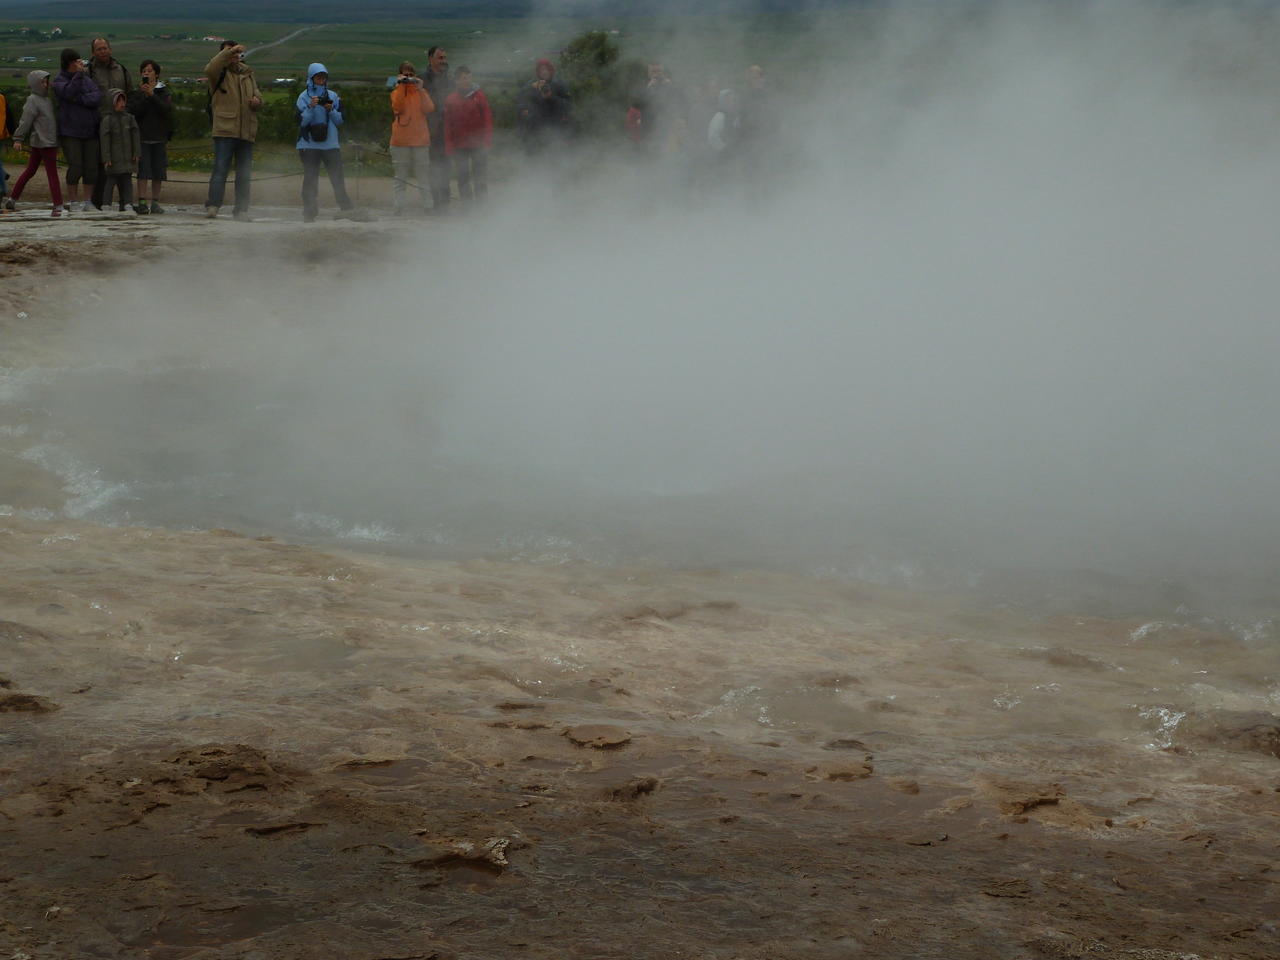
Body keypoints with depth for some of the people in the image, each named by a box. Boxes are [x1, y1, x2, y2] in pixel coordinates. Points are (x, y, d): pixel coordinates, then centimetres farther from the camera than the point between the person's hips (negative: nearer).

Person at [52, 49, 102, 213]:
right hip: (70, 131, -4)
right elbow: (69, 93, -21)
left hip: (90, 131, 4)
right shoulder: (59, 81, 1)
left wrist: (80, 99, -15)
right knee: (75, 167, -12)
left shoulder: (88, 79, 11)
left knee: (92, 167, -2)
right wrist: (79, 74, -24)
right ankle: (72, 200, 1)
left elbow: (97, 97, -6)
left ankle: (88, 200, 7)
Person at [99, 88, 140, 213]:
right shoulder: (107, 120, -4)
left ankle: (127, 204, 4)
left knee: (127, 180, 3)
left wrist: (136, 153, 2)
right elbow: (105, 140, -7)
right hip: (114, 159, -4)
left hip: (128, 157, 4)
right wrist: (106, 158, -11)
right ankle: (106, 204, 1)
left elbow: (136, 136, 8)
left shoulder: (129, 118, 8)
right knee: (111, 180, -3)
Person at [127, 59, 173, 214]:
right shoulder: (135, 93, 6)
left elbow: (167, 110, -9)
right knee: (143, 171, -9)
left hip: (159, 138, 2)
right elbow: (134, 111, -8)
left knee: (158, 172, 2)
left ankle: (155, 202, 9)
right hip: (142, 138, -2)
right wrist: (143, 95, -12)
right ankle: (142, 202, -10)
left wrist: (152, 95, -13)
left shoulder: (163, 93, 8)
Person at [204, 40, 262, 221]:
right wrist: (228, 52, -26)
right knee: (220, 170, -10)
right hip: (224, 130, -6)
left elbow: (258, 96, 25)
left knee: (244, 173, 7)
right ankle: (212, 205, -7)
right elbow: (210, 69, -24)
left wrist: (257, 101, 1)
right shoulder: (220, 73, 0)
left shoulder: (247, 74, 19)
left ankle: (241, 209, 12)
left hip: (247, 132, 6)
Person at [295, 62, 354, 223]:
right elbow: (302, 121, -5)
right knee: (310, 179, -2)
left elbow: (340, 121, 9)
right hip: (309, 144, -2)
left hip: (331, 144, 2)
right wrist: (311, 107, -17)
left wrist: (331, 110, -8)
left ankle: (348, 209, 3)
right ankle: (309, 213, 0)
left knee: (338, 179, 0)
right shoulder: (304, 97, 3)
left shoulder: (333, 96, 11)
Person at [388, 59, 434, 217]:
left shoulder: (421, 91, 13)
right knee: (399, 177, -3)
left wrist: (421, 89, -8)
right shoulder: (396, 91, 9)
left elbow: (429, 109, -3)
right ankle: (399, 208, -5)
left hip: (421, 140, 2)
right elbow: (397, 107, -12)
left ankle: (426, 207, 3)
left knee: (424, 177, 1)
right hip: (400, 141, -2)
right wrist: (401, 87, -12)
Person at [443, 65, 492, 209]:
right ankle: (466, 205, 10)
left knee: (480, 176, -1)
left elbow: (487, 119, 0)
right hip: (460, 146, 2)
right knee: (462, 177, 4)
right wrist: (449, 146, 2)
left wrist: (487, 141, -7)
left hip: (478, 144, -2)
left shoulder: (479, 96, 2)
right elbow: (448, 124, 8)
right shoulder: (451, 99, 7)